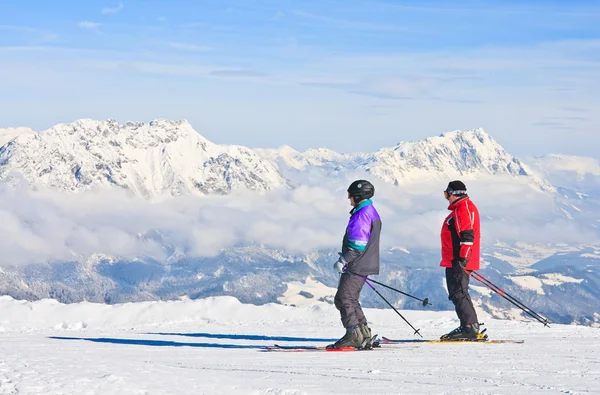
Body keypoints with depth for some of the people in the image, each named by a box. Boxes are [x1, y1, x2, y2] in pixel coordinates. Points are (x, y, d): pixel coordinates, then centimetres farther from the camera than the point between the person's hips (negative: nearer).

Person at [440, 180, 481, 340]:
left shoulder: (463, 209, -14)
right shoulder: (465, 207, 21)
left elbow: (467, 236, -22)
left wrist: (462, 260, -26)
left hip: (458, 262, -11)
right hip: (456, 261, 11)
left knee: (459, 294, -11)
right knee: (458, 294, 13)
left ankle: (470, 327, -13)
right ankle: (469, 327, 15)